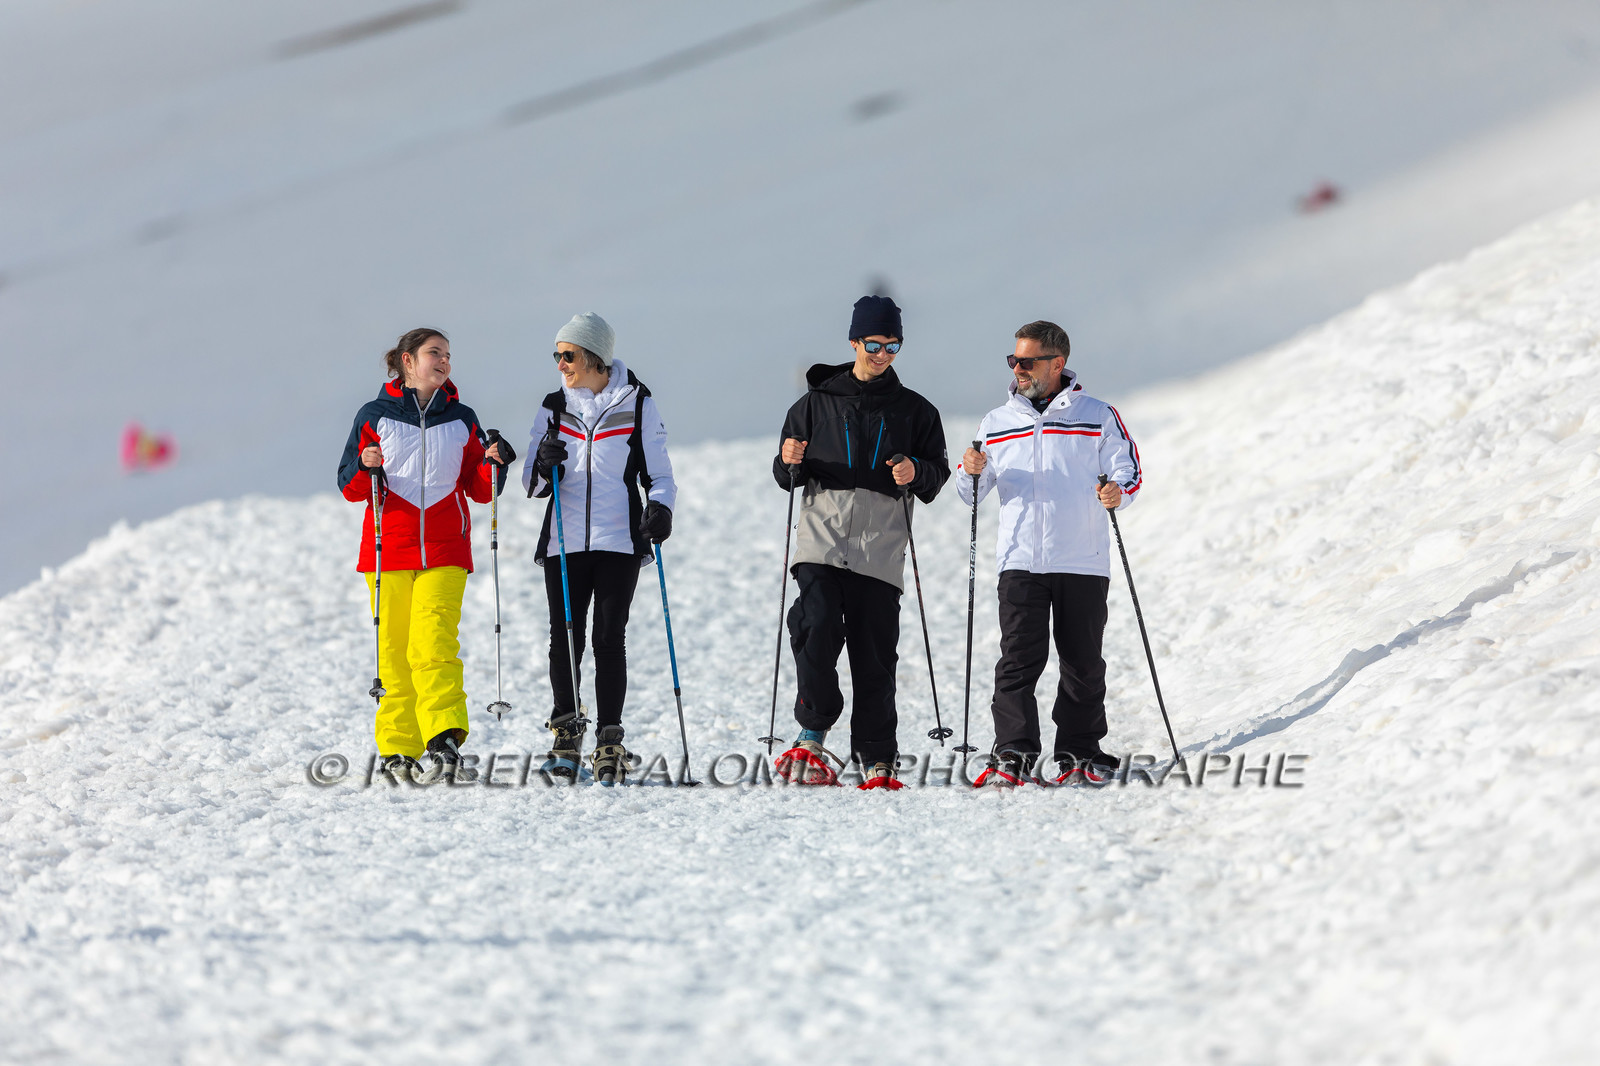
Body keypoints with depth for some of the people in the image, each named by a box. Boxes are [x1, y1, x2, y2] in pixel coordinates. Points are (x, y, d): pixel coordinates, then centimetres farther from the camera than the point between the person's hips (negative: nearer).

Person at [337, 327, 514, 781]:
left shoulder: (462, 420, 13)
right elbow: (351, 489, 6)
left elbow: (479, 489, 15)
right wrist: (365, 466, -14)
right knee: (394, 649, -1)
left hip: (444, 553, 0)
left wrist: (494, 465, -4)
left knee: (434, 640, -16)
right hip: (388, 549, 0)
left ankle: (444, 735, -23)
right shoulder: (375, 416, 7)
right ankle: (397, 748, 5)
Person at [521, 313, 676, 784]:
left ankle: (609, 745, -2)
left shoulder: (637, 405, 3)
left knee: (609, 639, -5)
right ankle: (566, 736, 14)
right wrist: (544, 466, -13)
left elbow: (658, 473, 6)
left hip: (619, 540, -2)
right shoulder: (554, 408, 10)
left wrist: (661, 508, -15)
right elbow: (532, 484, 9)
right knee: (565, 637, -1)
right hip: (565, 541, 2)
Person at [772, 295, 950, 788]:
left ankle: (877, 761, 2)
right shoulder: (816, 403, 13)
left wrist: (916, 473, -9)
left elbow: (937, 475, 13)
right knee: (818, 631, -19)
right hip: (822, 537, 0)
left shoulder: (914, 410, 14)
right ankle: (812, 733, -4)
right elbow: (786, 476, 16)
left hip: (880, 548, 0)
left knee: (875, 654, -3)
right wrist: (790, 464, -7)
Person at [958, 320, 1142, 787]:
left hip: (1083, 560, -1)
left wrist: (1118, 492, -19)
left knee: (1083, 663, 5)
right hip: (1020, 560, 1)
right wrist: (973, 472, -7)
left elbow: (1129, 471, 4)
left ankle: (1079, 753, 15)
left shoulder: (1097, 416, 6)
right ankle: (1013, 756, -13)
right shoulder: (997, 423, 14)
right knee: (1019, 660, -10)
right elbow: (971, 494, 16)